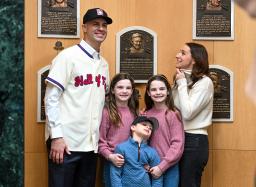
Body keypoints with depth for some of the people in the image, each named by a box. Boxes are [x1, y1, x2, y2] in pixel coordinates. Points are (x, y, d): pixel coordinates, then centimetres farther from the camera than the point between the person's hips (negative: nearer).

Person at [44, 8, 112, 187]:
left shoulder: (103, 63, 13)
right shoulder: (68, 56, -6)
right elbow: (51, 98, -10)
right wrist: (56, 136, -16)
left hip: (91, 143, 6)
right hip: (66, 141, -6)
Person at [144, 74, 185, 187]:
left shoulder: (173, 114, -8)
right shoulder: (146, 115, 4)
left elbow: (177, 144, -11)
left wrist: (162, 167, -13)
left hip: (169, 168, -3)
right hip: (150, 168, 3)